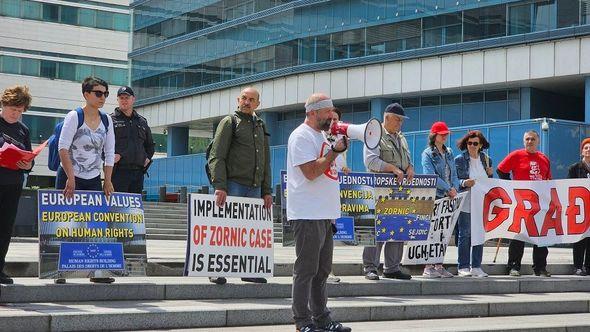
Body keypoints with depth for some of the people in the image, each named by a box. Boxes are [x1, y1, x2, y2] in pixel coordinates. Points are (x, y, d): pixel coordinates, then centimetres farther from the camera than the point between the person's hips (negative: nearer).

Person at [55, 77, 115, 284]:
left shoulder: (106, 120, 7)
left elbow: (109, 153, 9)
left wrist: (108, 181, 3)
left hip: (94, 180, 5)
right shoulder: (74, 116, -8)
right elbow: (63, 148, -14)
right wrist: (70, 178, -19)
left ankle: (96, 271, 2)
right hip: (69, 178, -5)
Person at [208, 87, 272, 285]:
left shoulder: (261, 127, 19)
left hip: (254, 187, 6)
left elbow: (266, 162, 22)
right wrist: (220, 186, -18)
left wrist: (266, 191, 14)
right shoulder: (230, 122, 1)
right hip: (233, 185, -6)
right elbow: (216, 157, -7)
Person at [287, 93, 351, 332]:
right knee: (306, 270, -5)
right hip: (307, 215, -10)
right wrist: (335, 150, -15)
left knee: (322, 270, 13)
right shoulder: (301, 136, -9)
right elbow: (311, 171, -19)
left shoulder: (320, 136, 20)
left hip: (324, 214, 10)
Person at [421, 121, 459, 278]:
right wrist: (449, 188, -13)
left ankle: (439, 265, 10)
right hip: (433, 197, -6)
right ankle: (428, 267, -4)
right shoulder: (427, 153, -3)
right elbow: (431, 176, -13)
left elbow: (453, 174, 16)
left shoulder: (449, 153, 17)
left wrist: (455, 189, -3)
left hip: (447, 198, 6)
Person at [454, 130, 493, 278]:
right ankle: (463, 267, 3)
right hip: (466, 204, -4)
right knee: (465, 235, -3)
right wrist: (464, 183, -23)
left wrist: (490, 174, -2)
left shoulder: (486, 159, 12)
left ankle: (476, 267, 12)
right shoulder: (460, 160, 0)